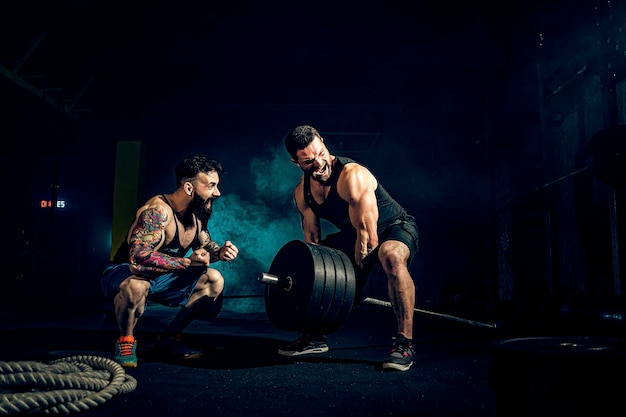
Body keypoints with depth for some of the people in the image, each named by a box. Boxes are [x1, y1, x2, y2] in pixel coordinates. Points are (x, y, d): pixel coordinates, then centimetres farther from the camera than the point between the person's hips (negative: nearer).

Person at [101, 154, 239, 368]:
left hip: (159, 278, 8)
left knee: (214, 280, 0)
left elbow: (205, 245, 11)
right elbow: (138, 258, -39)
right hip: (123, 274, -8)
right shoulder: (158, 211, -30)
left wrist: (220, 252, -12)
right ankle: (125, 342, -10)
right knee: (136, 285, -41)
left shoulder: (198, 214, -5)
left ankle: (170, 337, 11)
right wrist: (187, 262, -37)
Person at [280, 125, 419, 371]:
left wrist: (353, 280, -25)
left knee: (391, 257, -41)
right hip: (353, 234, 7)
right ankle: (313, 337, 14)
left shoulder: (352, 176, -31)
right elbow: (313, 239, -2)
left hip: (396, 227, -7)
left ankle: (404, 343, -30)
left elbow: (368, 235, -31)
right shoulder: (302, 193, -9)